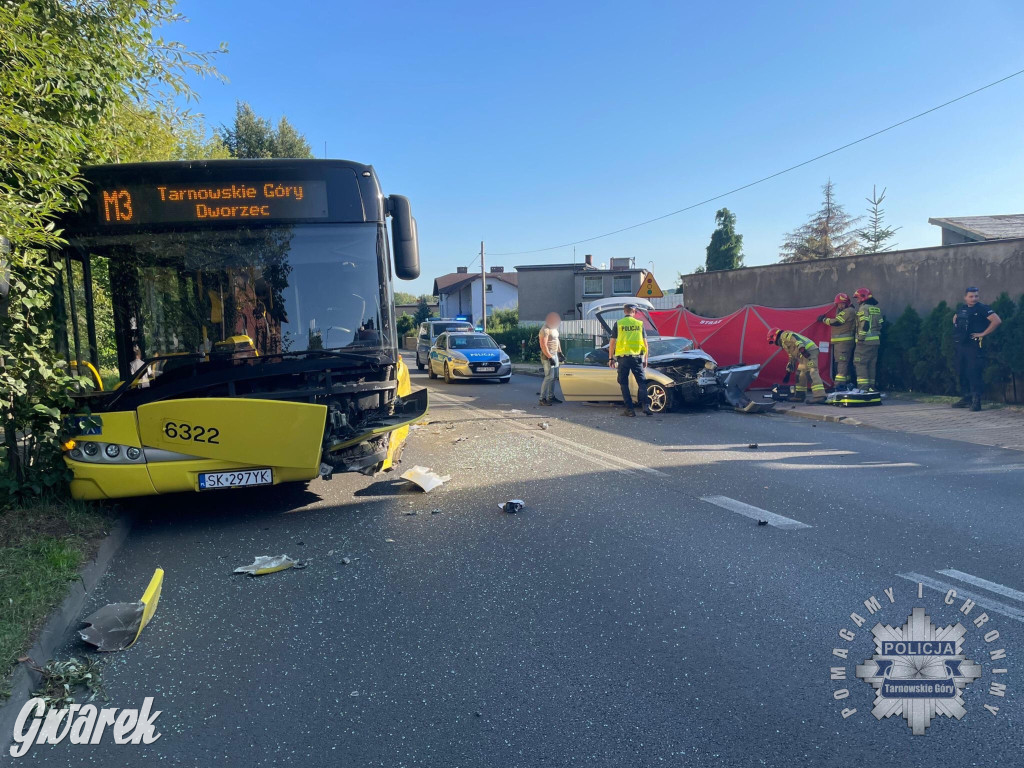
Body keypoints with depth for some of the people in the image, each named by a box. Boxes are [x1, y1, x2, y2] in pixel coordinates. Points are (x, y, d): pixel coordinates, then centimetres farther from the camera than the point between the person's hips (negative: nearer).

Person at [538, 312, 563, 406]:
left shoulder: (554, 328, 14)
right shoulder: (545, 330, -17)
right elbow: (543, 345, -22)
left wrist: (560, 352, 21)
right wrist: (550, 357, -24)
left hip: (554, 354, 10)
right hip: (548, 356, -10)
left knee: (554, 377, 11)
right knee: (549, 377, -13)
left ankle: (551, 397, 18)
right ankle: (542, 399, -12)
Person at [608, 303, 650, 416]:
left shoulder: (618, 324, 2)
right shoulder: (640, 324, 5)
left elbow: (612, 342, 0)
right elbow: (645, 343, 7)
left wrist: (610, 358, 7)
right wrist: (645, 359, 14)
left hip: (623, 357, -1)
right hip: (637, 356, 1)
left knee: (624, 383, 6)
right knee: (641, 382, 8)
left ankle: (629, 409, 2)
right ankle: (645, 405, -7)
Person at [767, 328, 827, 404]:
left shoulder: (784, 335, 4)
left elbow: (795, 340, -15)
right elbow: (792, 355, 39)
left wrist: (801, 348, -30)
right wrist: (789, 368, 42)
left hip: (808, 351, -11)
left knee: (811, 372, -21)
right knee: (800, 373, 17)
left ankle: (820, 396, -33)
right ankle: (800, 396, 20)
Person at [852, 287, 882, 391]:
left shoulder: (864, 308, -9)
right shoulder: (877, 309, 18)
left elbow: (864, 325, -19)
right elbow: (880, 325, 19)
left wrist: (861, 338, -18)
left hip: (865, 341, -8)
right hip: (875, 341, 9)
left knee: (861, 363, -7)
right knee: (872, 364, 13)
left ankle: (863, 386, -13)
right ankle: (871, 386, 16)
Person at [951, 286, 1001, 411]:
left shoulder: (982, 308, -6)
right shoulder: (961, 308, 14)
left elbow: (997, 320, -16)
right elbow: (955, 318, 35)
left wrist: (983, 333, -15)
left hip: (974, 345, -7)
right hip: (960, 344, 7)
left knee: (973, 372, -13)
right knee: (962, 372, 12)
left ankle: (976, 400, -11)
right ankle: (966, 397, 22)